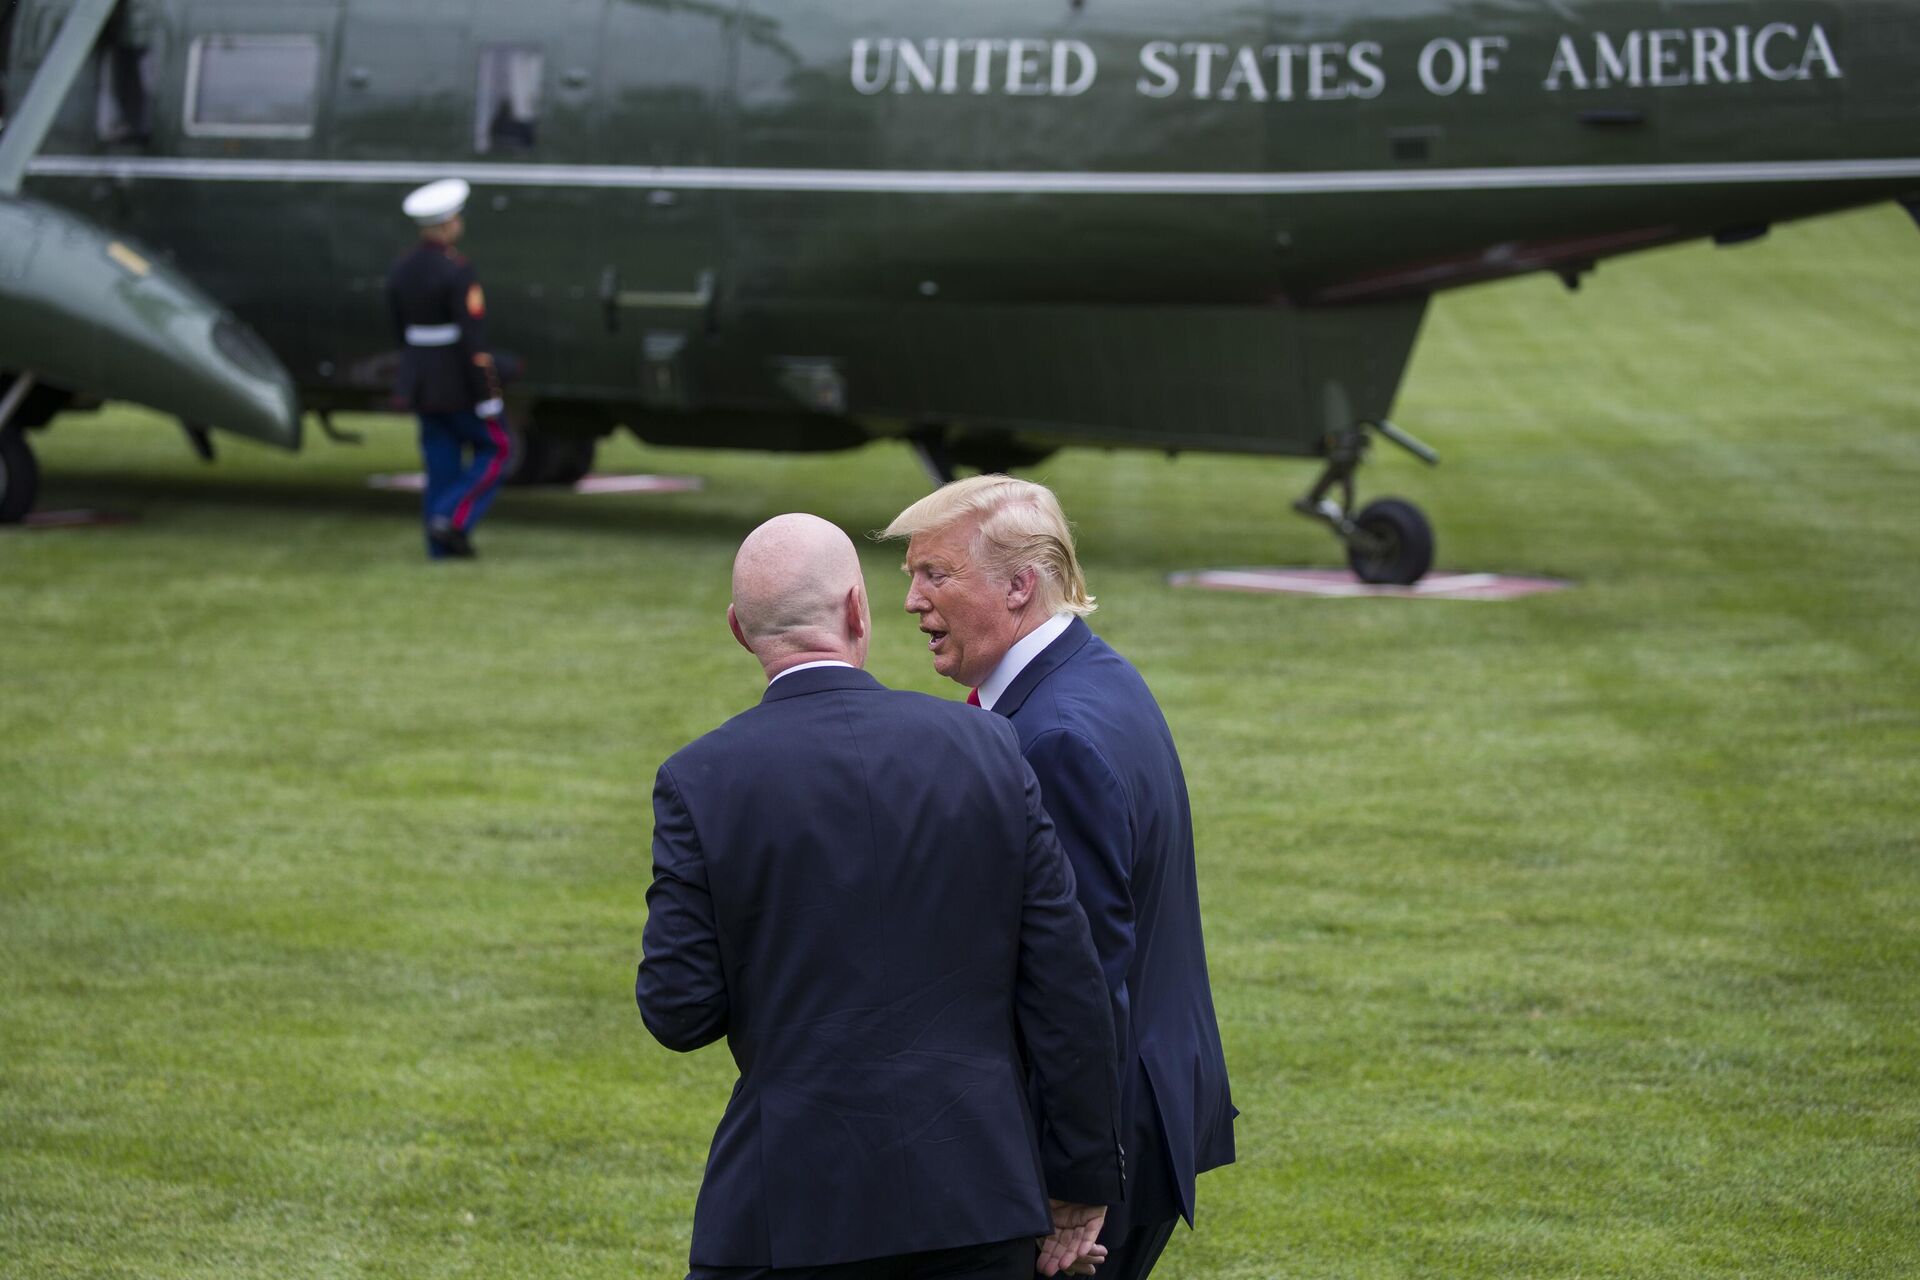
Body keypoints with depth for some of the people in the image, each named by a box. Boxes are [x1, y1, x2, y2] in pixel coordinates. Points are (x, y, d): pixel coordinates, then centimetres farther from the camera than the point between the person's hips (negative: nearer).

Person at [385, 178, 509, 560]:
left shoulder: (400, 271, 2)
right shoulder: (458, 273, -21)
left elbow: (402, 332, 12)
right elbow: (473, 341, -23)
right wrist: (488, 399, -18)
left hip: (421, 381, 7)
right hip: (462, 383, -7)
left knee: (441, 464, 13)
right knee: (494, 449, 10)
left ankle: (442, 546, 11)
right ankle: (453, 520, -3)